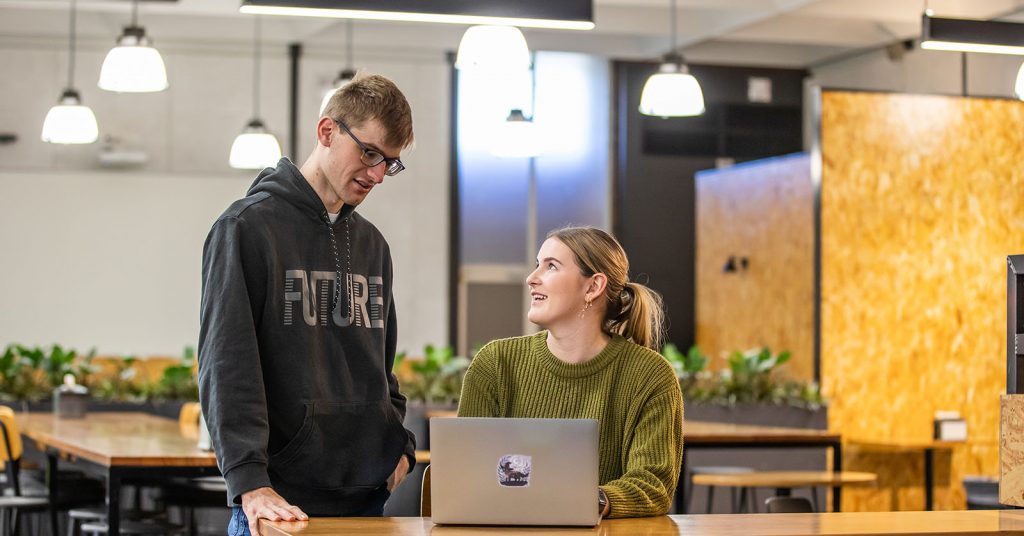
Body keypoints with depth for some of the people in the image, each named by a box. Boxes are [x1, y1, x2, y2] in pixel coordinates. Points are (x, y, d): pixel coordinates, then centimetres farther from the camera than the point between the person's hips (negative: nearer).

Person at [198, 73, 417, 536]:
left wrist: (400, 445, 6)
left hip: (367, 498, 6)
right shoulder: (247, 227, -5)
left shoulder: (372, 244, 16)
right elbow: (227, 366, -13)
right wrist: (250, 480, -22)